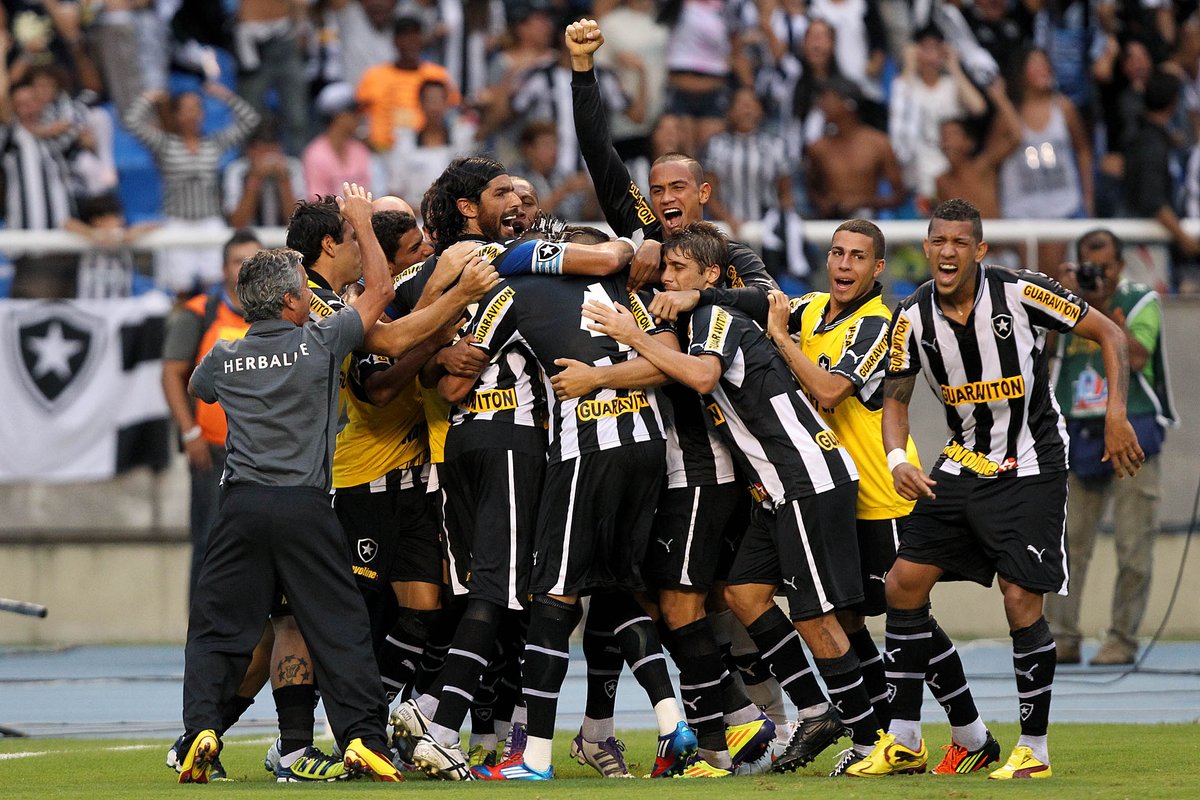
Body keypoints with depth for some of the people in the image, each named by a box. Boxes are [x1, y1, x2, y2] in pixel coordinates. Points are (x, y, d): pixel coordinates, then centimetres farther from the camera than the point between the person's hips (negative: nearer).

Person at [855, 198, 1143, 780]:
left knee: (1021, 601, -13)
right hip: (963, 468, 5)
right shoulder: (913, 318, -5)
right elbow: (895, 399, 5)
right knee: (904, 583, -1)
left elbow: (1110, 335, -8)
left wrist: (1116, 417, -17)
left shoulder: (1020, 293, -17)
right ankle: (903, 743, 10)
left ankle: (1034, 749, 2)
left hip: (1030, 470, -5)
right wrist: (897, 460, -15)